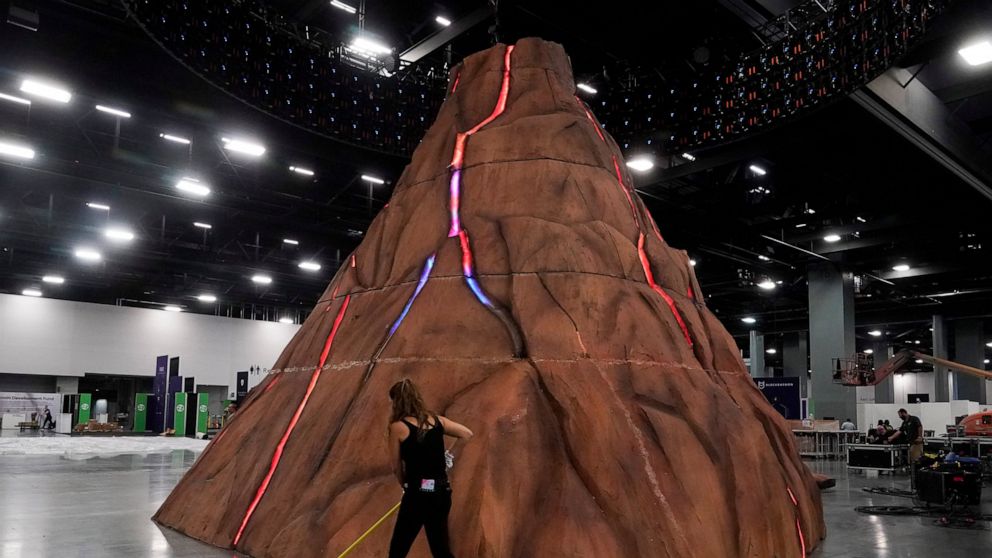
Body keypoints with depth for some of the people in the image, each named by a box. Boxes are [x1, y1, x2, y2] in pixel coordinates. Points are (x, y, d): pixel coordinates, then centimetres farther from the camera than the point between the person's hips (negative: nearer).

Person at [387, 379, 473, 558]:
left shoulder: (398, 426, -7)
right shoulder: (437, 420, 5)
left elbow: (396, 467, -1)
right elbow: (468, 434, 15)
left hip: (417, 494, -5)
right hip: (442, 492, 5)